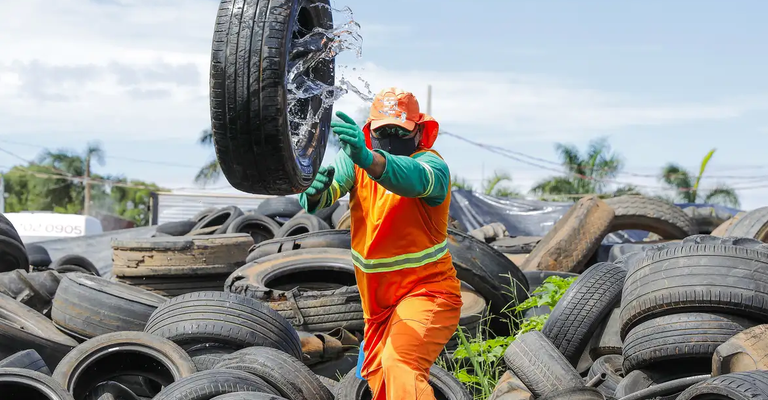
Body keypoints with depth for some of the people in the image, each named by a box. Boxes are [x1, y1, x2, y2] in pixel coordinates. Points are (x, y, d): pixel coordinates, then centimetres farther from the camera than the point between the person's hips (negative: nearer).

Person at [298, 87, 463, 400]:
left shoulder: (431, 164, -17)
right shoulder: (355, 157, -2)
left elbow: (414, 179, -41)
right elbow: (332, 185, -20)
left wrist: (368, 158, -61)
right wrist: (314, 191, -46)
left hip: (425, 292, -6)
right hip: (377, 301, 7)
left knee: (400, 365, -32)